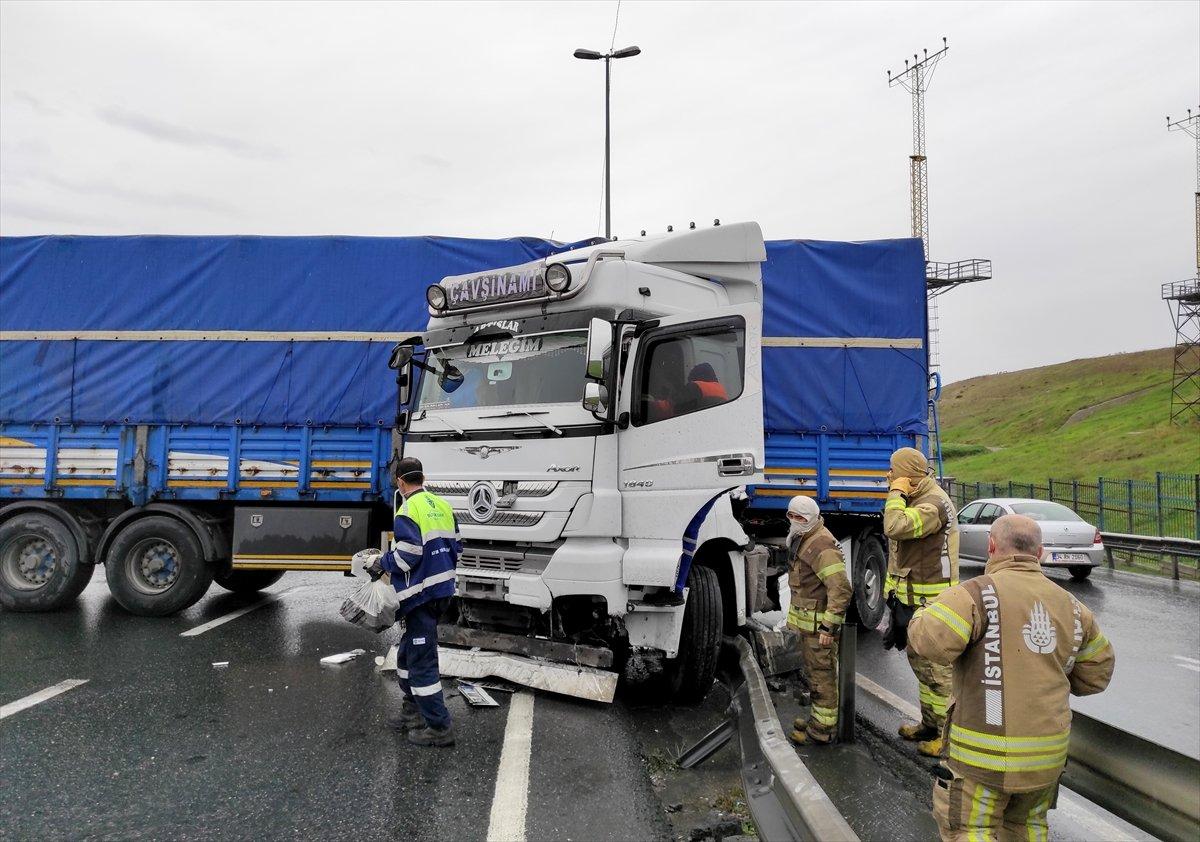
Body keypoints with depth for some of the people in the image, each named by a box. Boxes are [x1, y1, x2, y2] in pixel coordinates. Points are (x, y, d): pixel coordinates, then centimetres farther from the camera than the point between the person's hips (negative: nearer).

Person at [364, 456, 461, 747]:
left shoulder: (408, 511, -15)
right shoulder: (442, 506, 10)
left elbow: (407, 556, -20)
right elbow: (456, 545, 14)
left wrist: (382, 563, -3)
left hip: (422, 594, -9)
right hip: (442, 587, 9)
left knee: (420, 660, -1)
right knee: (407, 654, 21)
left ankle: (439, 727, 4)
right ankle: (414, 712, 30)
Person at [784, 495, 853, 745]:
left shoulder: (820, 546, -22)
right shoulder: (802, 540, 12)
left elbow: (841, 589, -28)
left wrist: (828, 627, -26)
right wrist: (797, 617, 28)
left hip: (819, 624, -11)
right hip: (807, 621, 11)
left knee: (822, 675, 0)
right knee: (815, 671, 20)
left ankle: (822, 729, 9)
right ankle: (819, 718, 33)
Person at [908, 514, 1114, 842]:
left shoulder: (979, 593, -15)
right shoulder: (1069, 605, 6)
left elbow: (932, 642, -26)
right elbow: (1096, 672, 15)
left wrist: (926, 612, -6)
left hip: (986, 752, -6)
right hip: (1049, 750, 6)